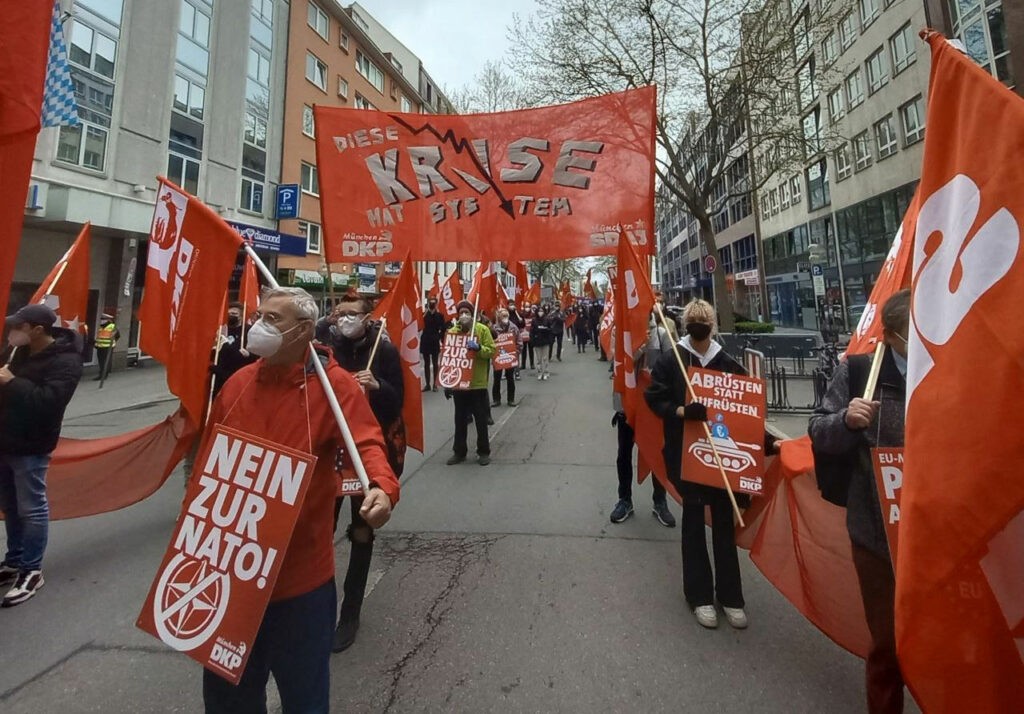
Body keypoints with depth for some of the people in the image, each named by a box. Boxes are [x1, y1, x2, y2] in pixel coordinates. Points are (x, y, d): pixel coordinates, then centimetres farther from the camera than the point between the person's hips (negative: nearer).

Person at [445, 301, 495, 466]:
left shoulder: (482, 329, -3)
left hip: (478, 383, -2)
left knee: (481, 419, 7)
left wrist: (479, 348, -26)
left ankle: (484, 452, 19)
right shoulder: (452, 331, 4)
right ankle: (459, 451, 23)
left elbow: (491, 350, -5)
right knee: (460, 420, 12)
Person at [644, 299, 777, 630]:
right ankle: (699, 594, 23)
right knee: (694, 519, 8)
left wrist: (767, 441, -5)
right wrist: (680, 411, -24)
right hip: (686, 452, -2)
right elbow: (654, 399, -6)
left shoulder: (728, 364, 2)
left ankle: (730, 595, 26)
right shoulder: (670, 361, -5)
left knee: (724, 520, 10)